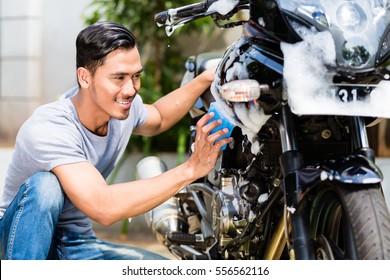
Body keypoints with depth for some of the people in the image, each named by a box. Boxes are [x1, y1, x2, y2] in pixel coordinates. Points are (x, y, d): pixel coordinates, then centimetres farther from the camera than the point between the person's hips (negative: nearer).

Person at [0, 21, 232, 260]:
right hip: (24, 241, -6)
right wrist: (190, 169, -39)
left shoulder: (125, 106, -6)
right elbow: (104, 207, -42)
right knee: (46, 185, -36)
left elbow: (158, 118, 21)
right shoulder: (48, 130, -30)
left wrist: (205, 79, 7)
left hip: (76, 245, 6)